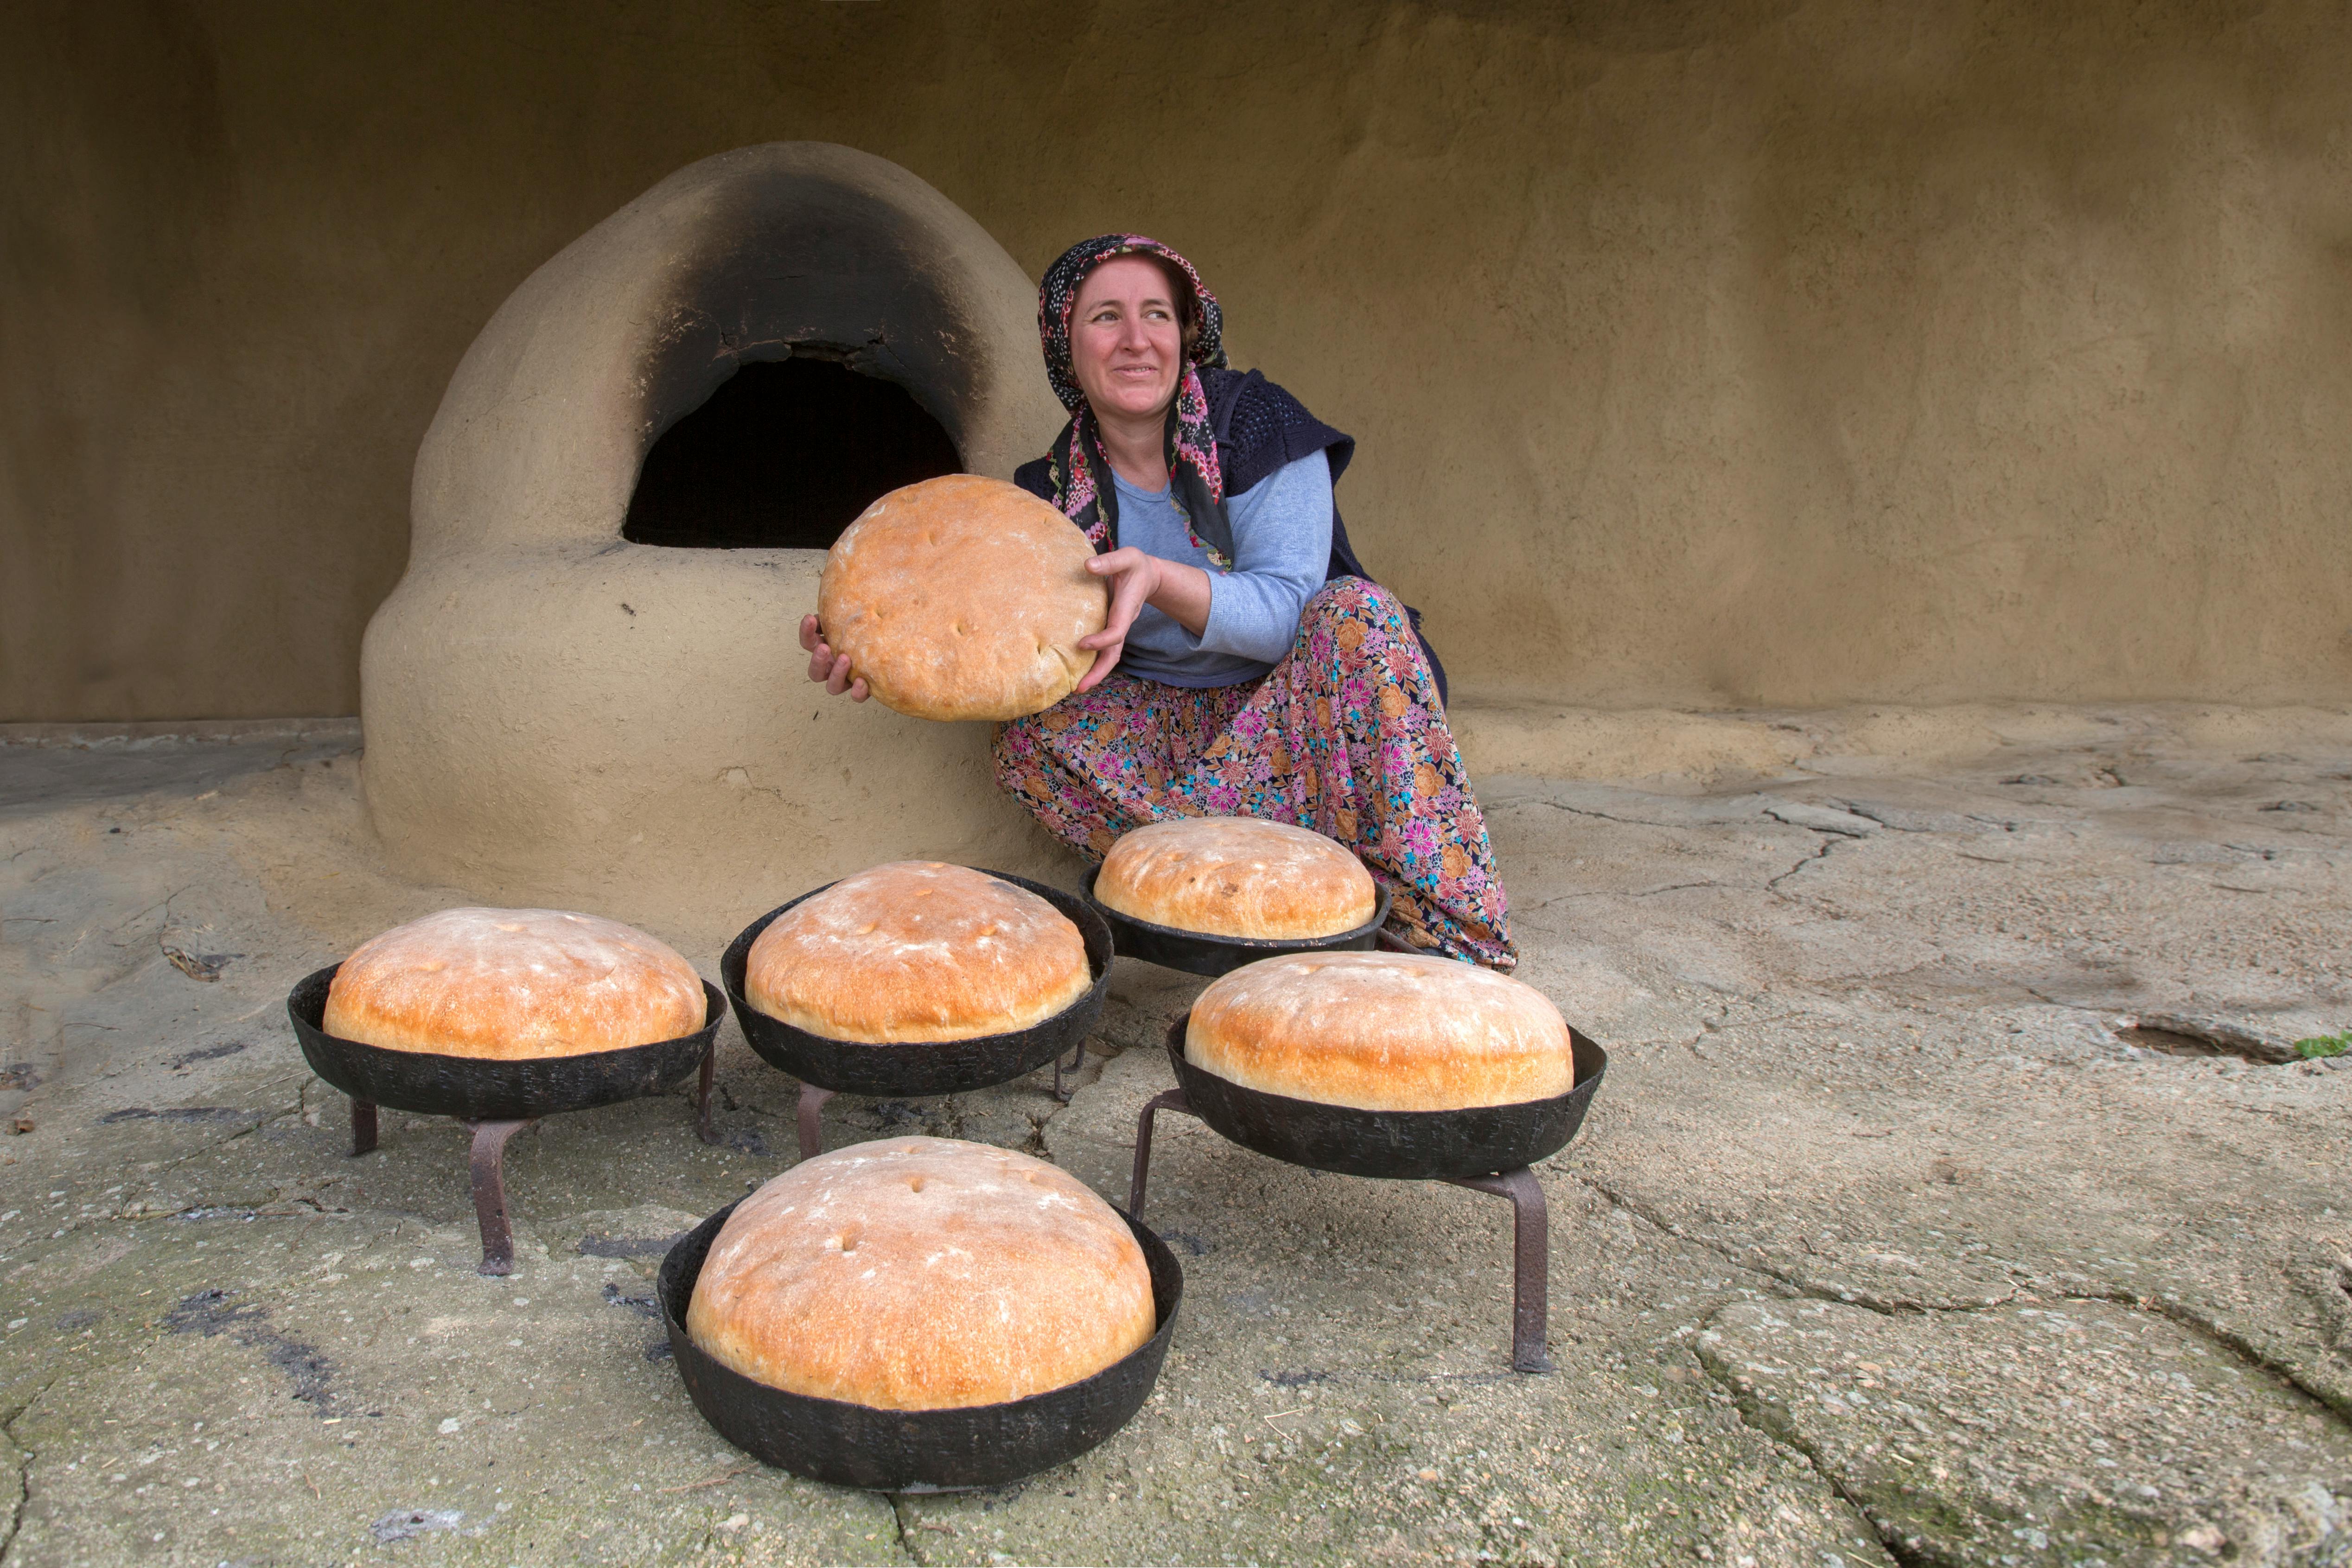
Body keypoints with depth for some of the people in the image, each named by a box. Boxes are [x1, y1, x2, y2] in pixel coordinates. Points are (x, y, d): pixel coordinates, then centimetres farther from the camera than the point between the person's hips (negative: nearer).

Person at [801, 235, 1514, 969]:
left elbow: (1288, 611, -18)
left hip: (1299, 713, -2)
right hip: (1178, 729, 3)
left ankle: (1440, 936, -34)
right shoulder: (1054, 490, 0)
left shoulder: (1253, 425, -9)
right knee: (1029, 737, -24)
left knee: (1356, 611, -33)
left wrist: (1160, 580, -36)